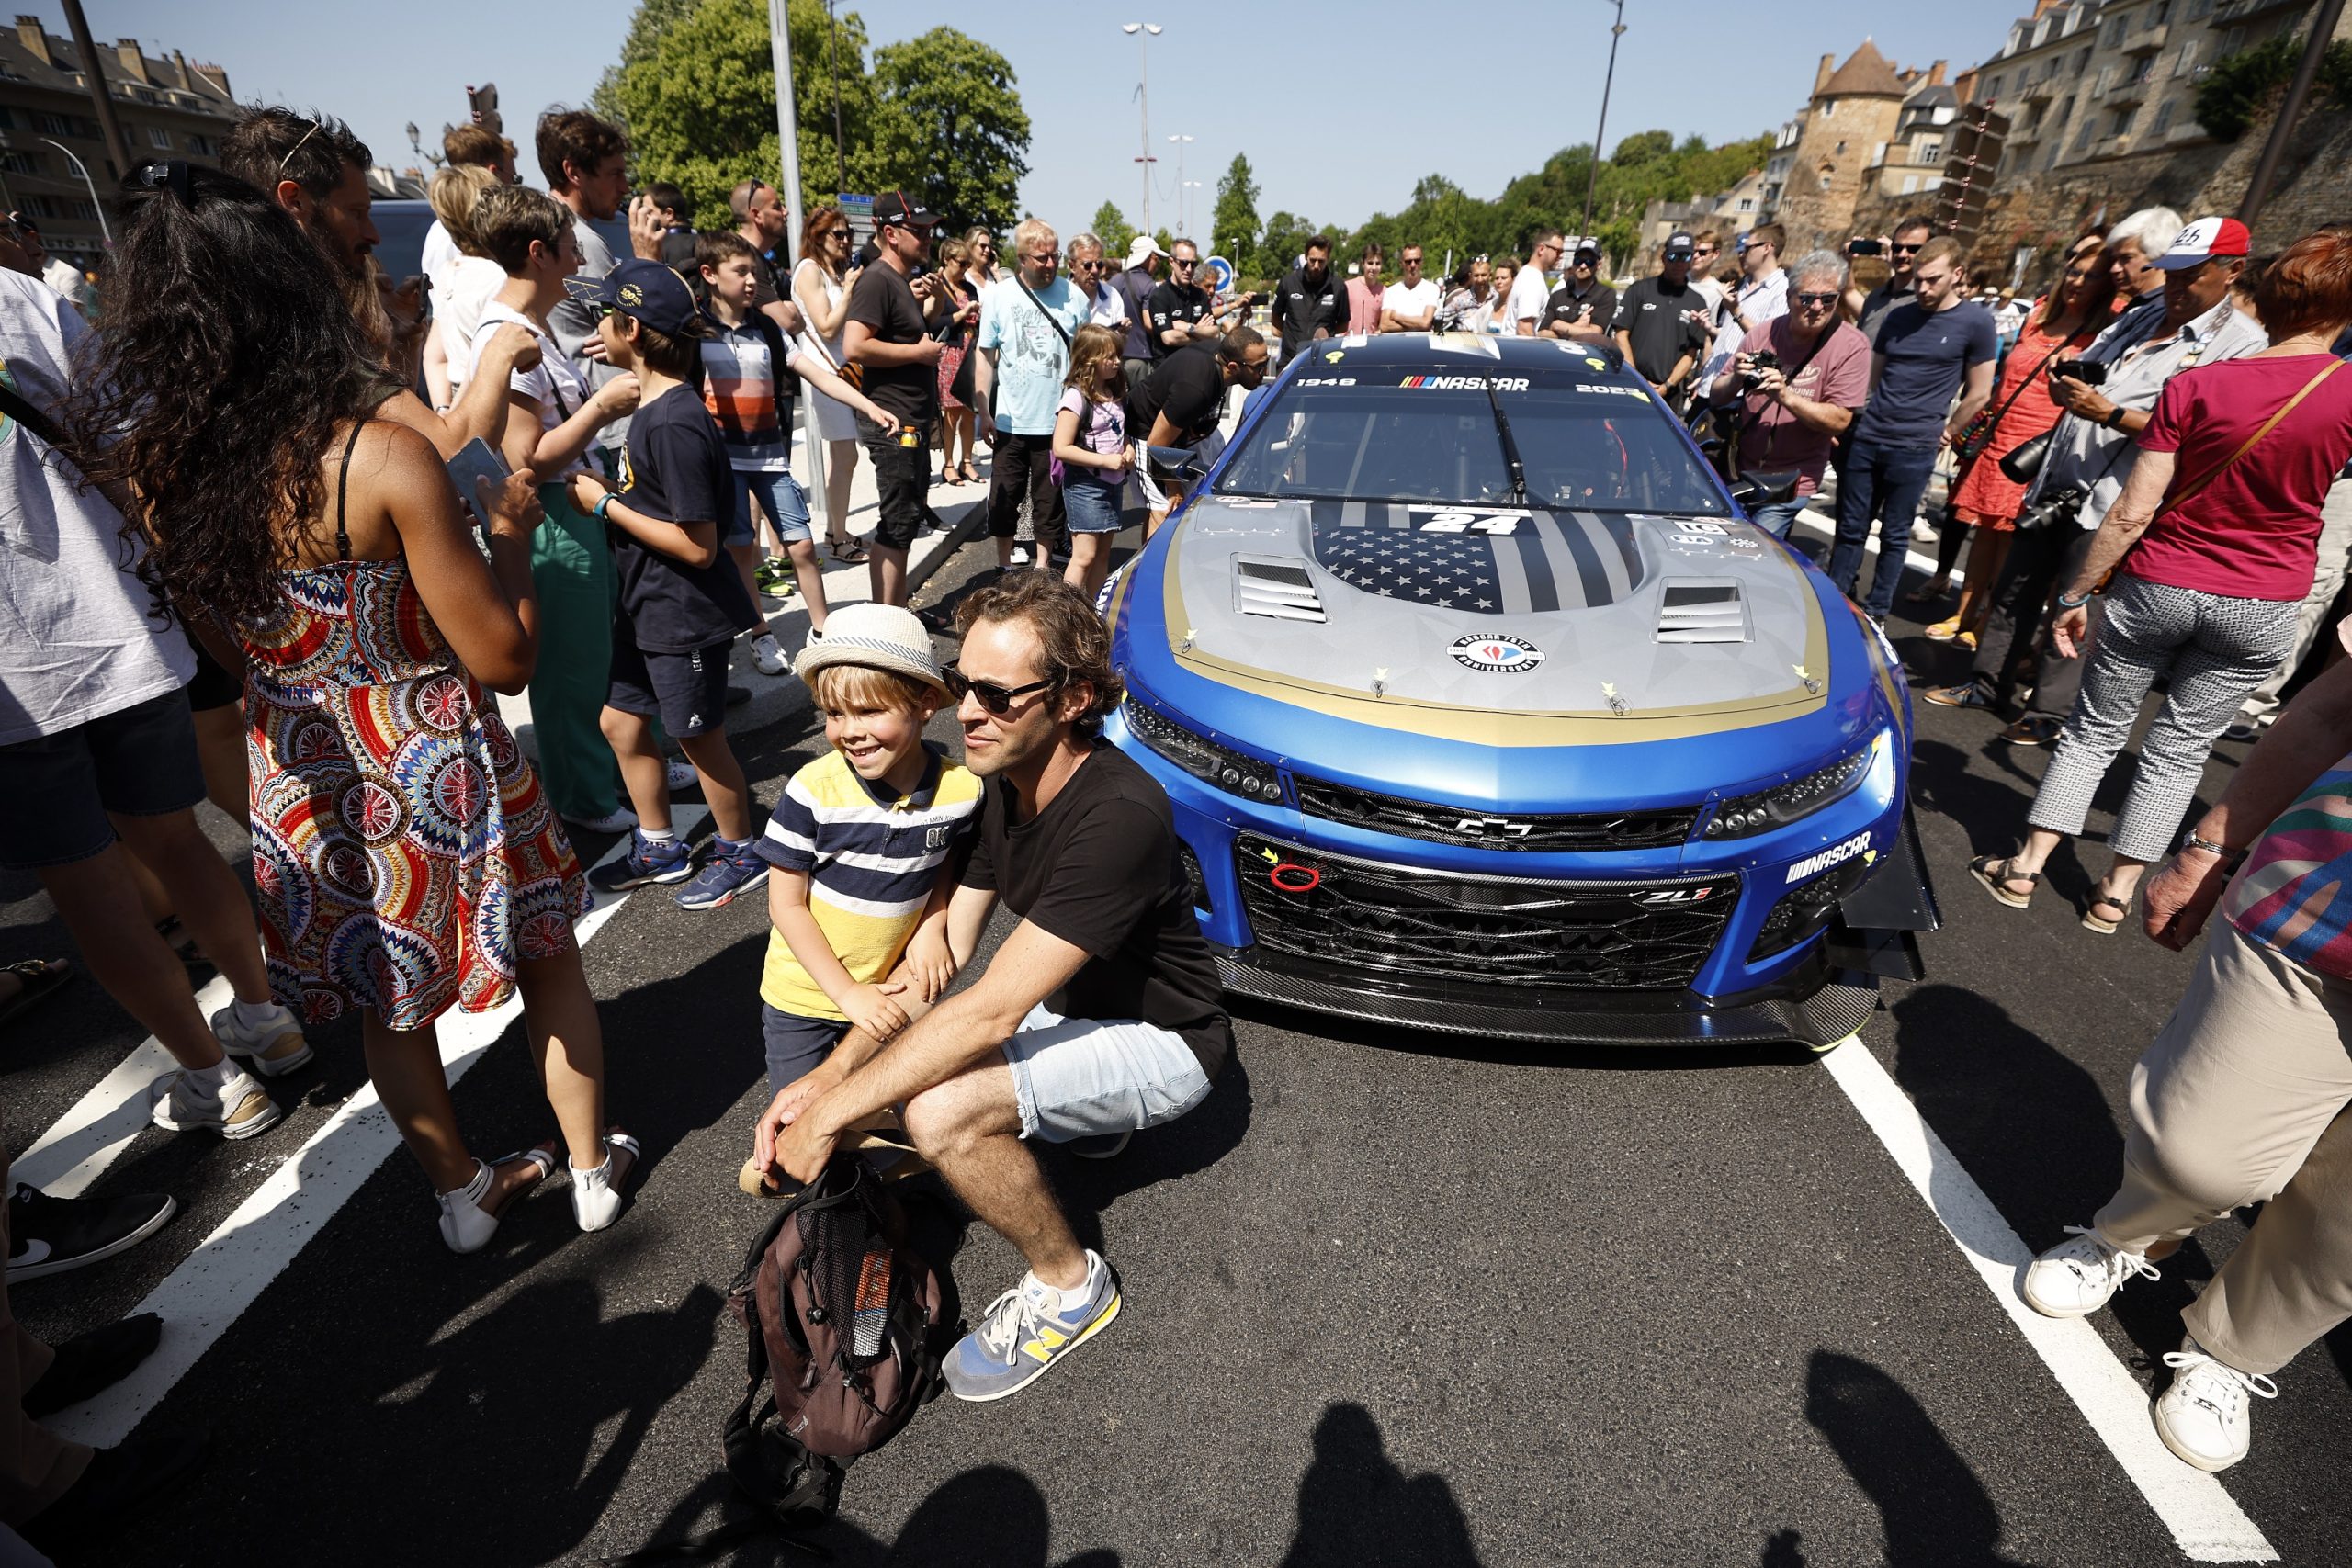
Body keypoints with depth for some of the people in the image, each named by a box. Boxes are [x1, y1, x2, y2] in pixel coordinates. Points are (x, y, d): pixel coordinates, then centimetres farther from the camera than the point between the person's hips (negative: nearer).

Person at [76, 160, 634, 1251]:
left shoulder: (154, 466, -6)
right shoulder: (384, 457, -23)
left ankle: (460, 1194, 42)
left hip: (302, 780, 5)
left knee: (386, 1000, 22)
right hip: (437, 767, -5)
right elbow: (505, 660, -20)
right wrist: (507, 528, -8)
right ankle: (592, 1170, 35)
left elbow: (223, 641, 7)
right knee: (548, 961, 18)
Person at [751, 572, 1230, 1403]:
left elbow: (993, 1010, -34)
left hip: (1160, 1040, -8)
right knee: (890, 1071, 0)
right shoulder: (1001, 785, -7)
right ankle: (1087, 1113, 19)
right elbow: (942, 948, -5)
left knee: (940, 1112, -28)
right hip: (1069, 1009, 8)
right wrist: (827, 1076, -15)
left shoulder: (1119, 815, -34)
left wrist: (830, 1117, -27)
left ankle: (1070, 1286, -1)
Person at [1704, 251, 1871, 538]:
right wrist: (1736, 380, -19)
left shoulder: (1851, 347, -10)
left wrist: (1786, 395, -29)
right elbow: (1717, 397, 4)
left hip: (1788, 484, -4)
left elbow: (1840, 421, -16)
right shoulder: (1764, 334, 1)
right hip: (1740, 471, 4)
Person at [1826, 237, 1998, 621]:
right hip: (1865, 440, 4)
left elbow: (1978, 394, 1)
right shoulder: (1897, 317, 9)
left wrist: (1945, 434, 5)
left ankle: (1876, 612, 12)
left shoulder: (1976, 322, -3)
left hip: (1914, 450, -4)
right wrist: (1860, 419, 11)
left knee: (1894, 537, 4)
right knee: (1850, 530, 7)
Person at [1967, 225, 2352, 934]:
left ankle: (2025, 867, 14)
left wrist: (2077, 593, -5)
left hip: (2158, 586, -1)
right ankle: (2115, 892, 18)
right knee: (2181, 747, 12)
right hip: (2264, 608, 2)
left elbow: (2133, 512, -13)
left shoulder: (2195, 387, -11)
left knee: (2096, 729, 11)